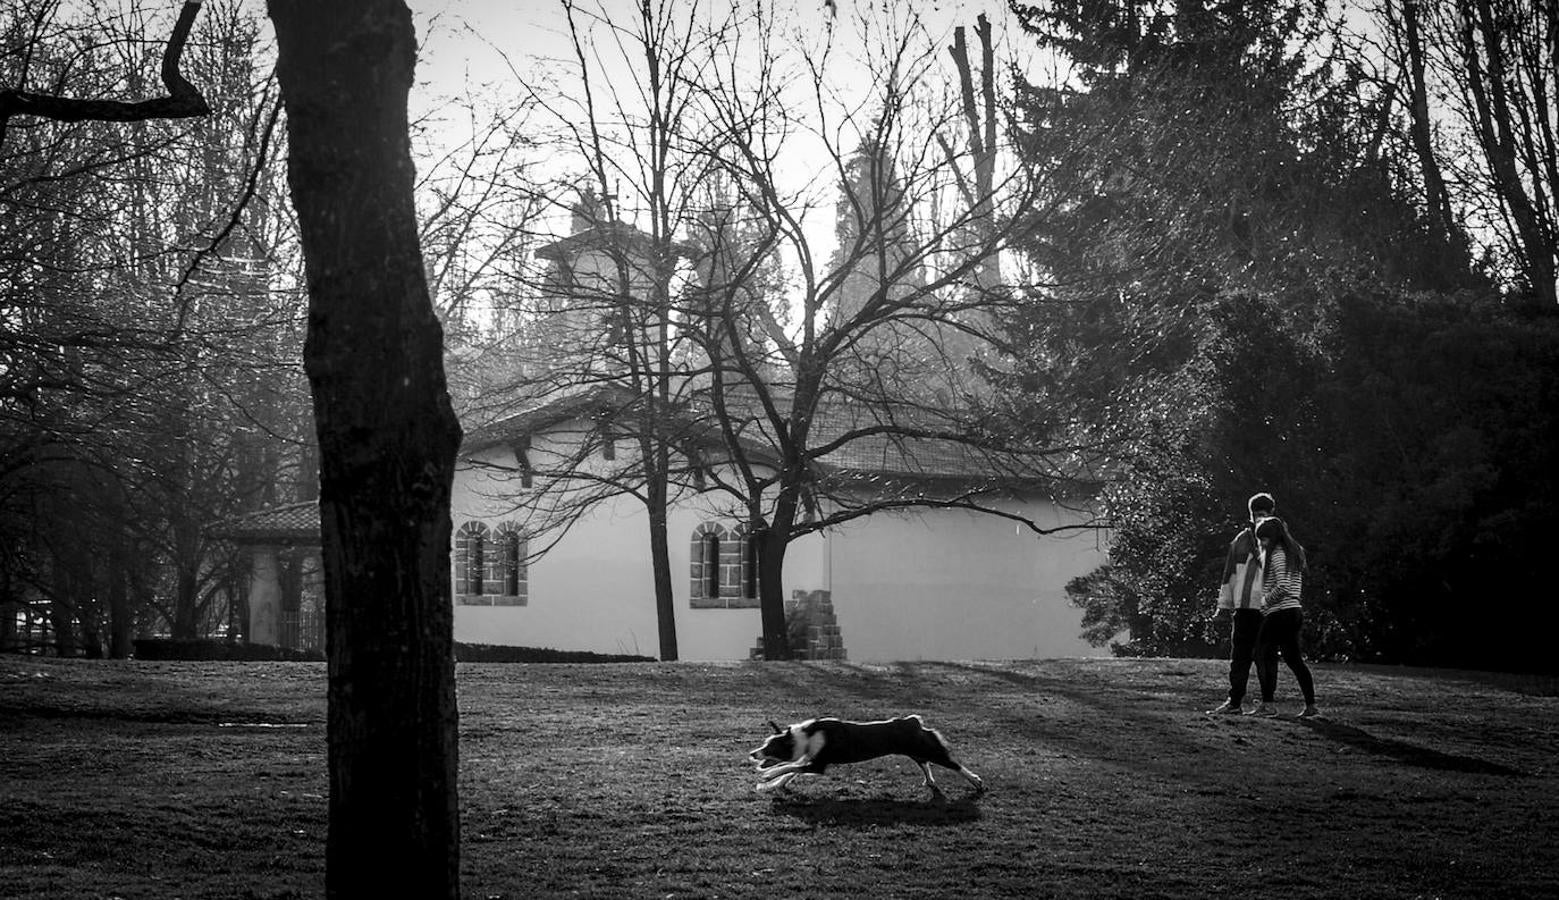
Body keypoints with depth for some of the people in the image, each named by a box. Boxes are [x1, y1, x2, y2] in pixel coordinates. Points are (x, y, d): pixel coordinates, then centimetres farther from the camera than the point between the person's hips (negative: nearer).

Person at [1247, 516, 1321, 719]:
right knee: (1294, 659, 11)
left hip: (1279, 612, -9)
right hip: (1295, 611, 9)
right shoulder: (1294, 552, 17)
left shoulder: (1277, 554, -11)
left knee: (1263, 656, -4)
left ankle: (1267, 704, -7)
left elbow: (1282, 586, -21)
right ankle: (1311, 706, 8)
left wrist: (1264, 600, -8)